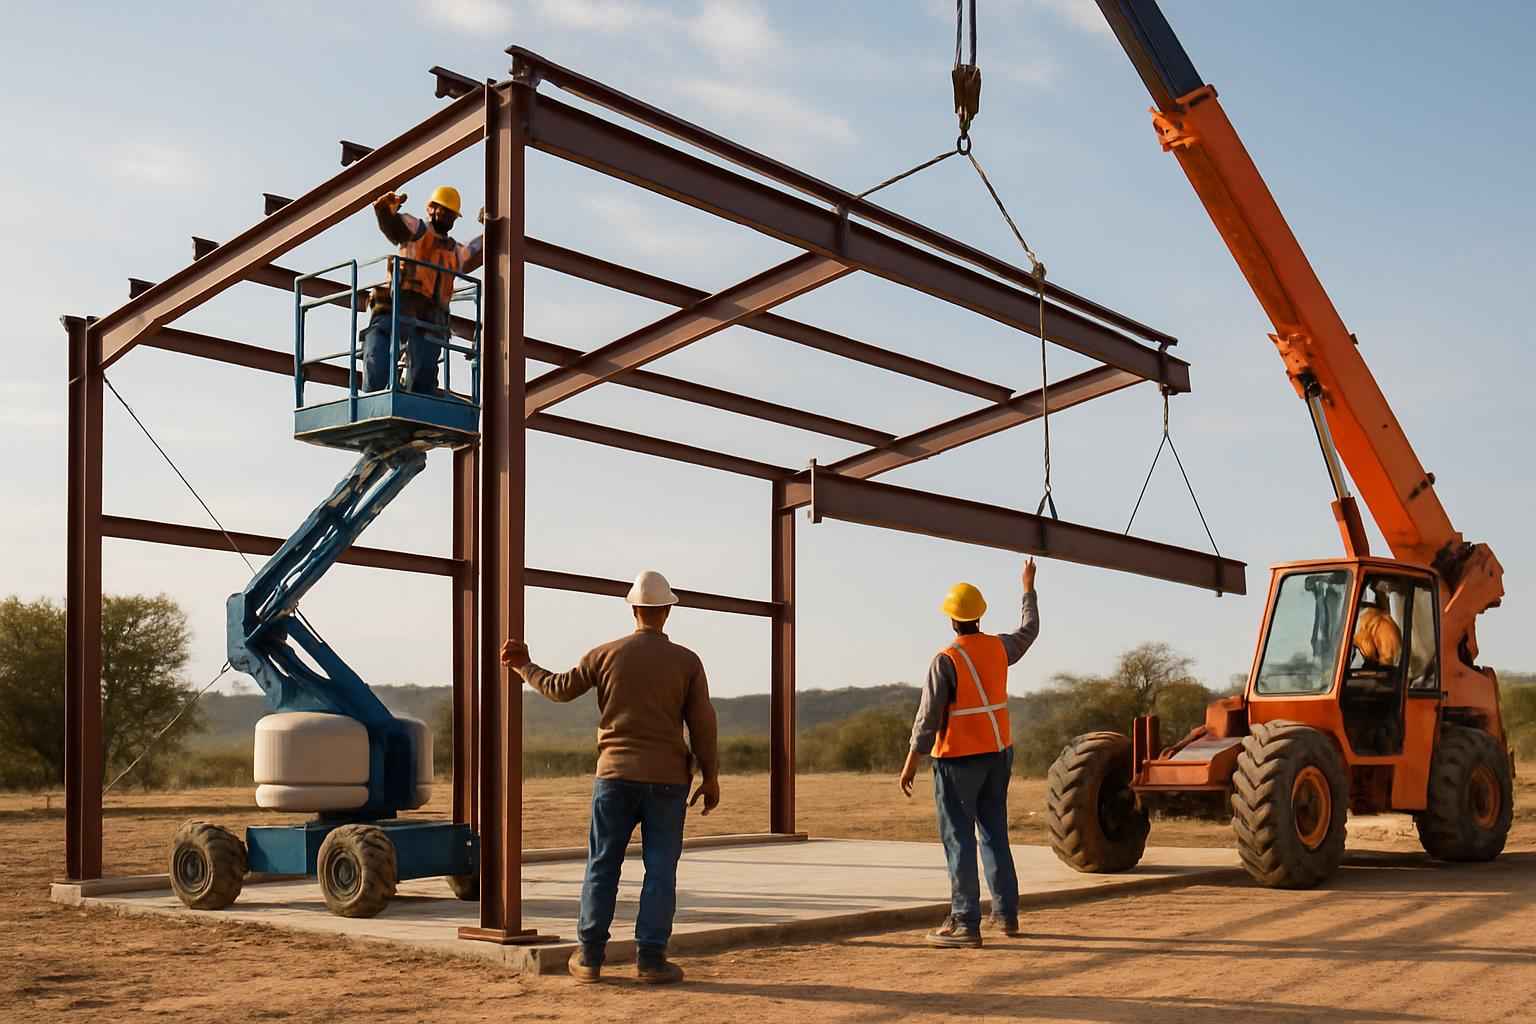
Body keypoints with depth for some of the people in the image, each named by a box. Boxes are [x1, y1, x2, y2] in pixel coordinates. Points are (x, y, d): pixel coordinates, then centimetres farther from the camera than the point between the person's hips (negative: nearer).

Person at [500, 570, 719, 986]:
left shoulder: (607, 653, 0)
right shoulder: (687, 661, -2)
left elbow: (561, 688, 11)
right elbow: (702, 725, -3)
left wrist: (524, 666, 28)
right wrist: (711, 778, 5)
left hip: (616, 774, 1)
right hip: (666, 779, -1)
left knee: (602, 865, 8)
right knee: (660, 869, 3)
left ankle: (590, 957, 10)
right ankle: (651, 959, 1)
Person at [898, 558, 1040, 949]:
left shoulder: (945, 660, -16)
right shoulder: (998, 648, 2)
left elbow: (928, 716, -17)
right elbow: (1030, 630, 24)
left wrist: (911, 764, -12)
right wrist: (1028, 588, 38)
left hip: (959, 758, -6)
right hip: (998, 754, 6)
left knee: (959, 838, -4)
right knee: (994, 833, 15)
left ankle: (965, 923, -6)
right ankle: (1006, 914, 19)